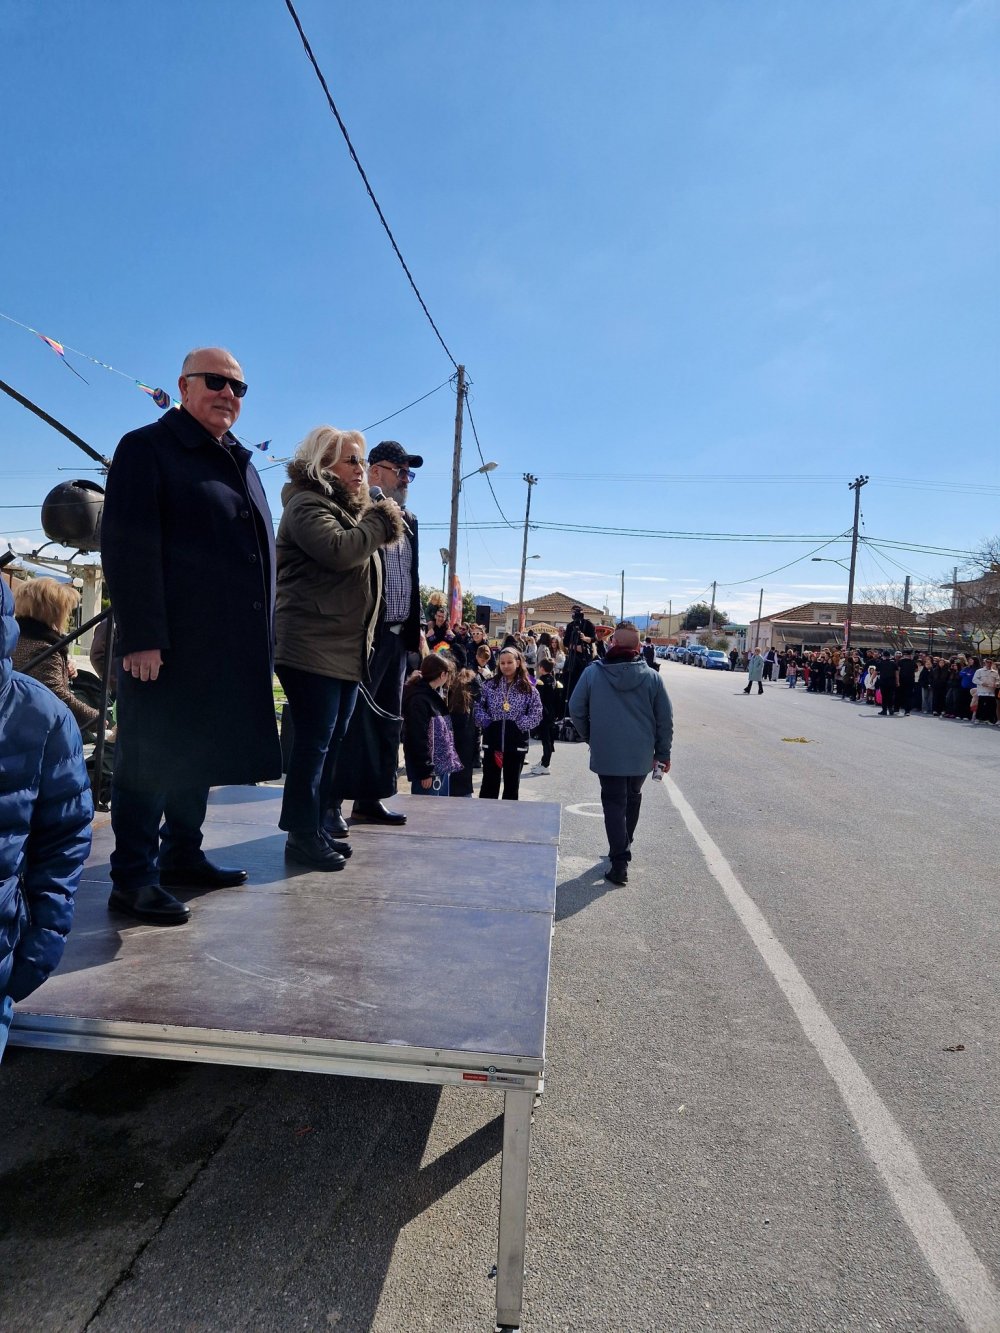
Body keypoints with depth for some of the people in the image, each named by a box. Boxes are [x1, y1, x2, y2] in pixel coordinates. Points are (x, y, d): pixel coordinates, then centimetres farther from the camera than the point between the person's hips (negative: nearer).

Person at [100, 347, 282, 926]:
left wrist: (264, 638, 15)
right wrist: (141, 635, -20)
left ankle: (182, 855, 28)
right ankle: (133, 878, 11)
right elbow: (129, 547, -12)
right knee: (152, 762, 0)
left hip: (233, 646, 7)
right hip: (170, 644, -7)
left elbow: (262, 550, 21)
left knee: (201, 758, 14)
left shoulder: (241, 462, 20)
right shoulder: (147, 447, -2)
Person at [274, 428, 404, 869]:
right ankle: (301, 835, 1)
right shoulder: (307, 504, -7)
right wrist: (379, 522, -10)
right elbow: (339, 550, -24)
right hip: (312, 649, -10)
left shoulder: (347, 507, 25)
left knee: (332, 741, 10)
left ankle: (314, 828, 18)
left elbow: (362, 563, 27)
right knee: (314, 741, -8)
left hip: (346, 650, 10)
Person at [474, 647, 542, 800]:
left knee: (512, 784, 11)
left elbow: (536, 714, -3)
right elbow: (477, 707, 3)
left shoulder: (528, 689, -1)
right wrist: (486, 723, -11)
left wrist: (520, 725, -12)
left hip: (517, 743, 0)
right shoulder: (489, 685, 3)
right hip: (492, 741, 1)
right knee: (489, 783, 6)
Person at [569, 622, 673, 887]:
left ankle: (619, 862, -1)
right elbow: (665, 718, -3)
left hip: (606, 753, -2)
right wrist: (663, 752, 7)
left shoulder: (592, 673, -9)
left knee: (614, 804, 6)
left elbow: (576, 710, -4)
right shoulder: (651, 677, -6)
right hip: (641, 755, 2)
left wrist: (589, 737, 13)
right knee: (632, 799, 23)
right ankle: (624, 848, 36)